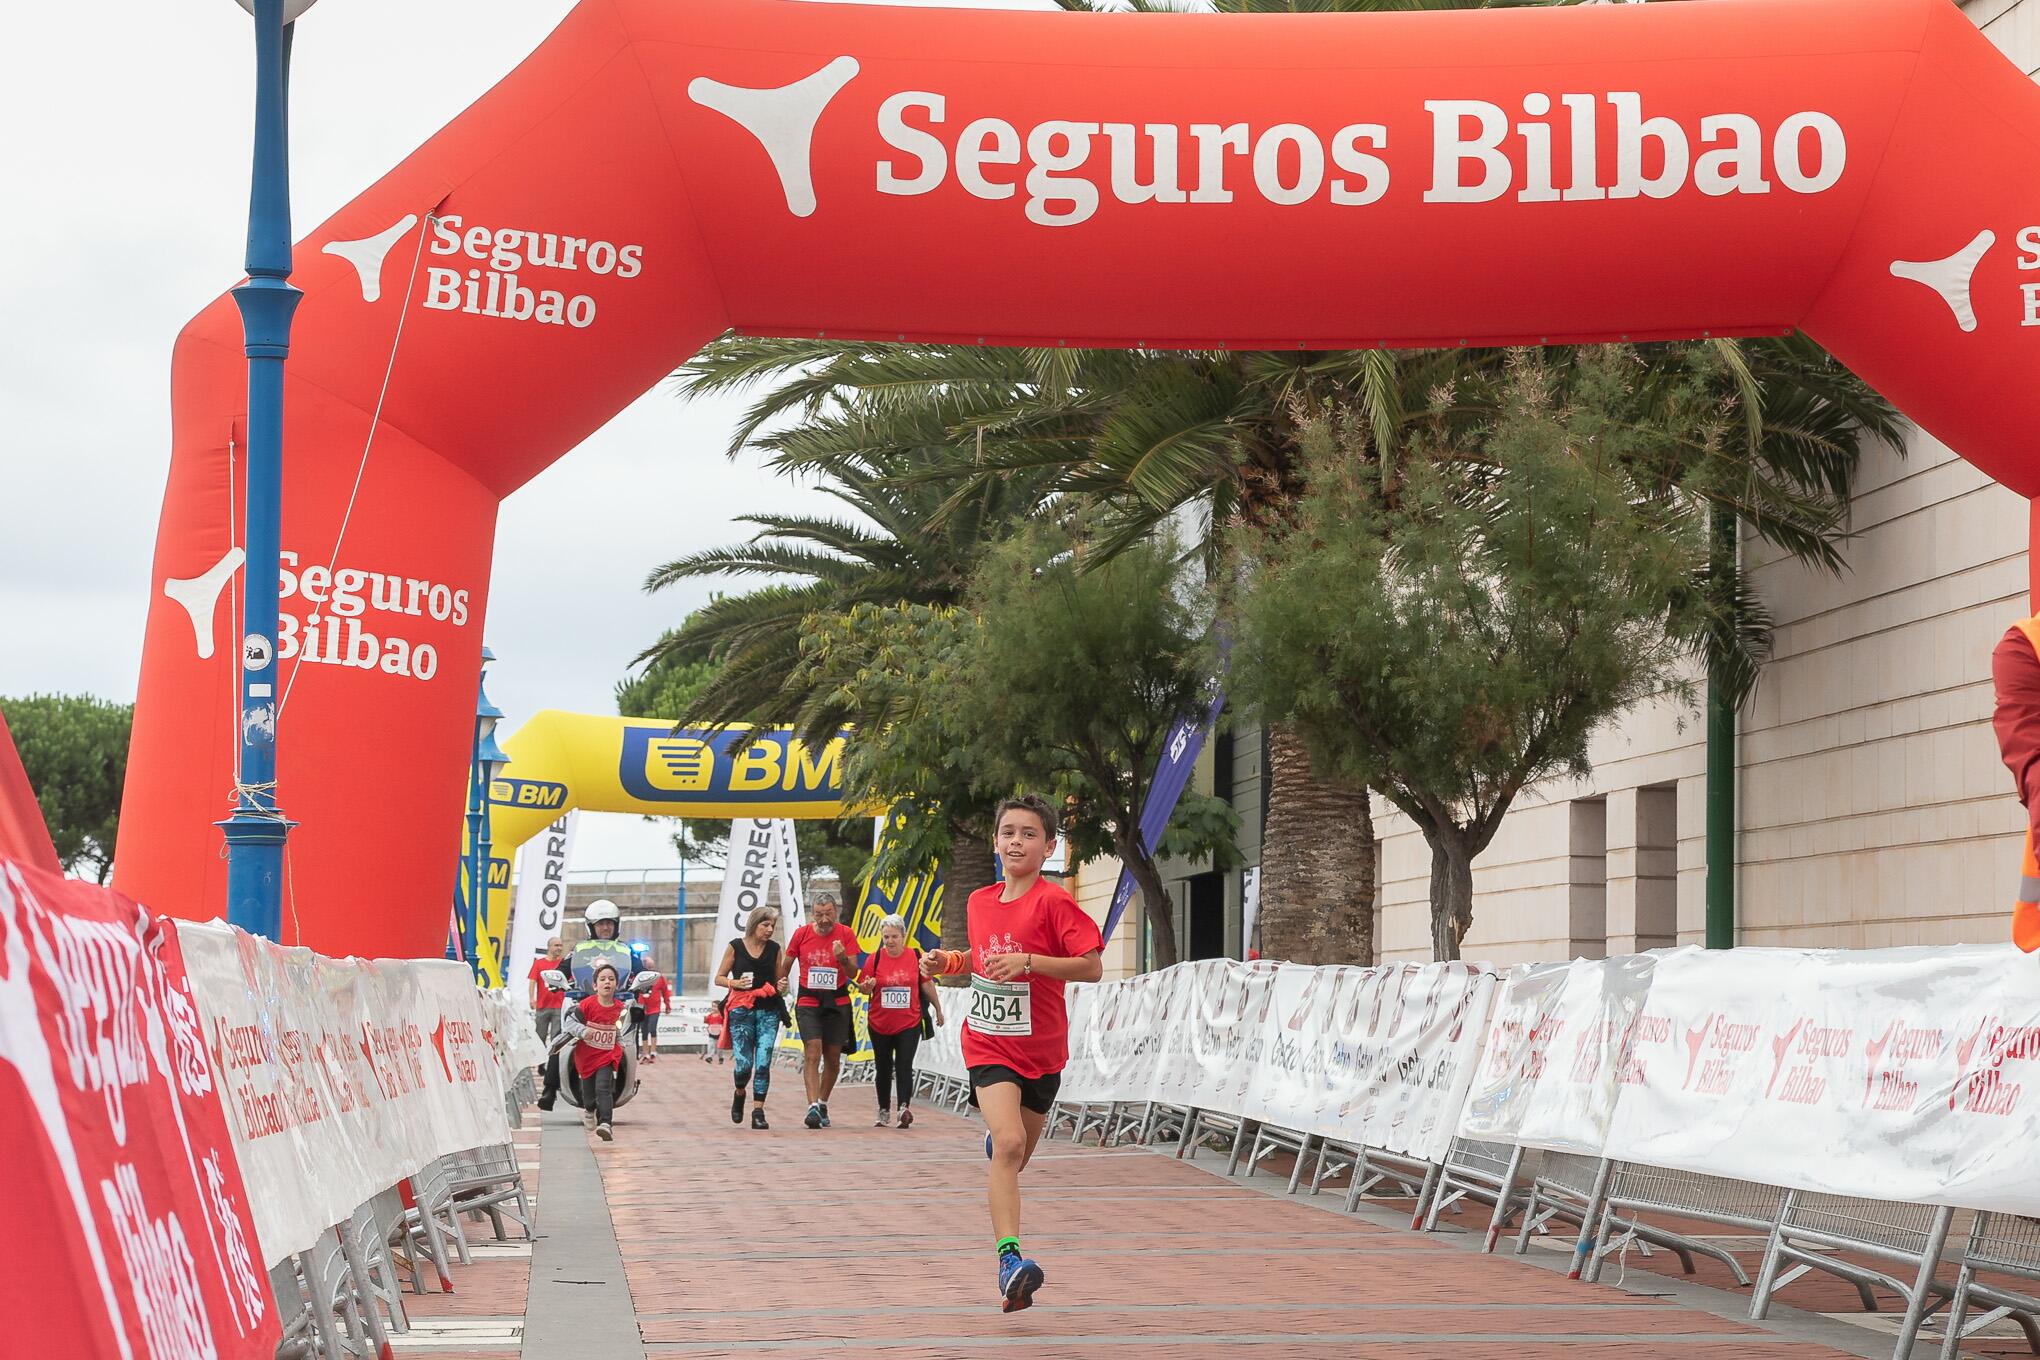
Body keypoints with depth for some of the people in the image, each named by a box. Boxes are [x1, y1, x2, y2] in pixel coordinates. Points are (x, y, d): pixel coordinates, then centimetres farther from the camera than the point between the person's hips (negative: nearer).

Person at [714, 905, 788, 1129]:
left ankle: (758, 1111, -2)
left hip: (768, 1011, 2)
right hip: (741, 1010, -2)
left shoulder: (774, 948, 10)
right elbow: (719, 978, 6)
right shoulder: (735, 946, 2)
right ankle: (739, 1094, 24)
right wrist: (735, 983, -14)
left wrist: (782, 986, -4)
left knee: (763, 1063, -7)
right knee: (744, 1064, -8)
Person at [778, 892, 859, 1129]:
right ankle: (813, 1107, -24)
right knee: (812, 1053, -16)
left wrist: (843, 958, -23)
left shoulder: (845, 934, -3)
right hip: (808, 1002, -1)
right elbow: (785, 965, 11)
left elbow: (852, 974, -4)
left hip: (837, 1002, 1)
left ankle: (822, 1104, 26)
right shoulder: (801, 934, -1)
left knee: (832, 1058, 8)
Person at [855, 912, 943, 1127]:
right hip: (880, 1025, 1)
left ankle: (904, 1108, -21)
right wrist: (868, 986, -20)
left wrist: (938, 1009, 17)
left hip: (909, 1023, -1)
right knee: (884, 1069, 10)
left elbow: (927, 985, 10)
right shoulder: (875, 958, -2)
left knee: (904, 1067, -12)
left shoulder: (915, 956, -1)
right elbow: (862, 988, 3)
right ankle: (884, 1111, 23)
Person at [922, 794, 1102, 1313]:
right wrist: (946, 961, 4)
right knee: (1009, 1144, -23)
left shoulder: (1053, 901, -13)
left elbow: (1092, 967, -19)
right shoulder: (979, 902, 4)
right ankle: (1010, 1260, -30)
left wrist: (1028, 961, -28)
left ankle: (996, 1140, 57)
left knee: (1014, 1155, 18)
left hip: (1040, 1050, -1)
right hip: (989, 1043, 1)